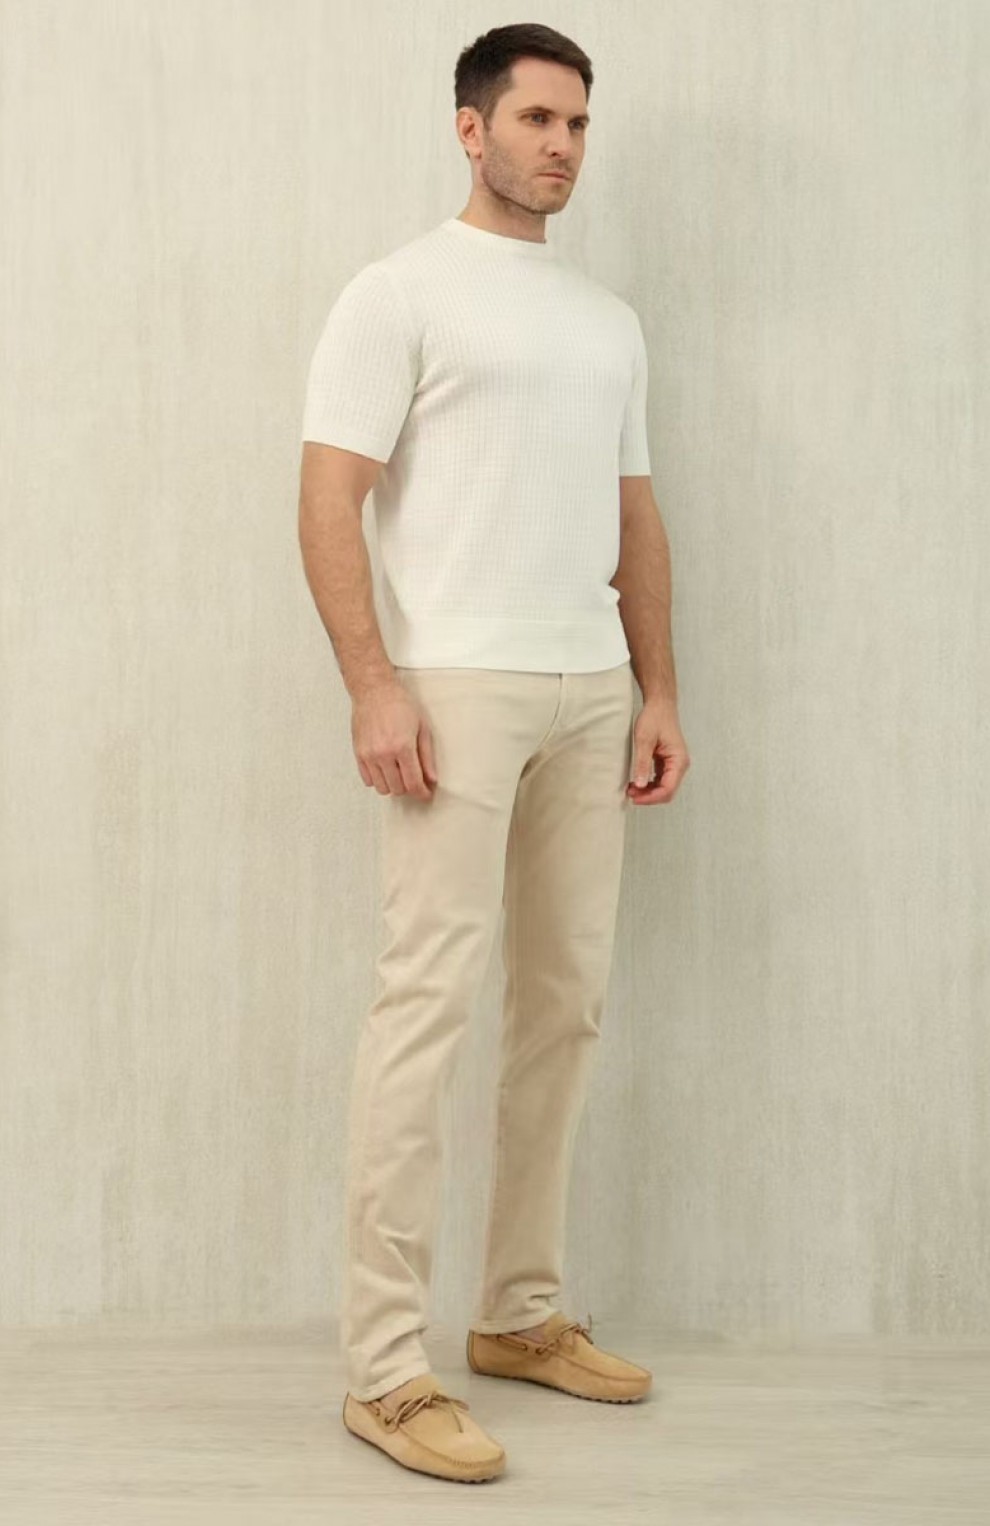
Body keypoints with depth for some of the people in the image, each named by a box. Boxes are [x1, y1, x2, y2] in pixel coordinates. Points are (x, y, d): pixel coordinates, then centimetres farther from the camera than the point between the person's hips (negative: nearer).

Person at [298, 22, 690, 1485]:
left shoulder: (609, 319, 20)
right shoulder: (401, 292, 0)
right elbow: (330, 497, -8)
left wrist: (658, 692, 11)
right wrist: (374, 686, -17)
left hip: (593, 695, 7)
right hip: (458, 687, -7)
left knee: (567, 1002, 8)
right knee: (430, 999, -10)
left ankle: (522, 1313, 21)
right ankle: (386, 1363, -4)